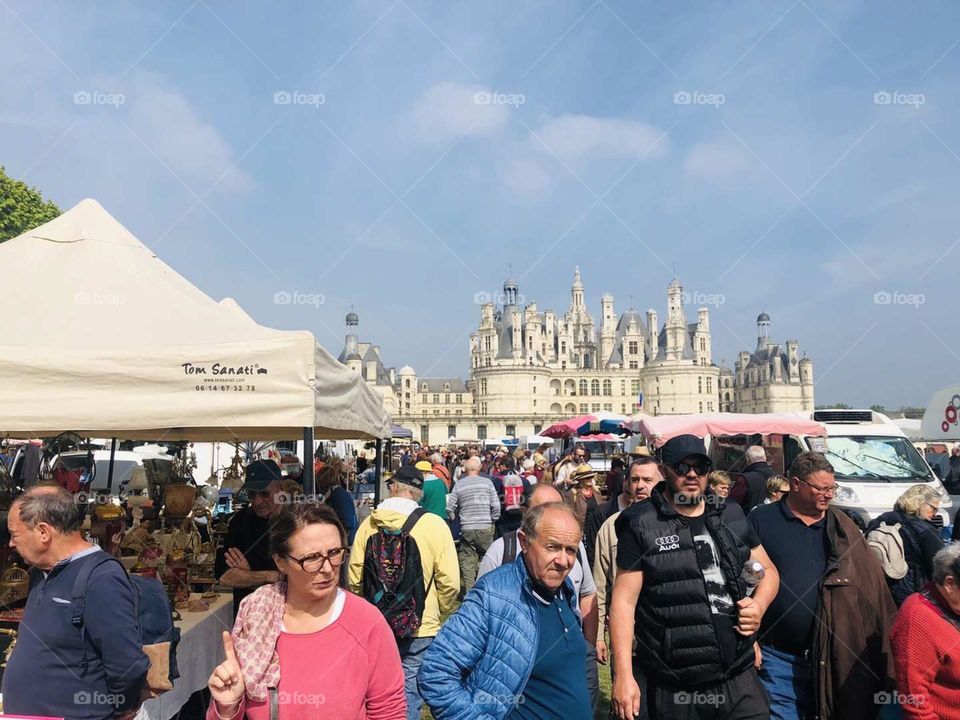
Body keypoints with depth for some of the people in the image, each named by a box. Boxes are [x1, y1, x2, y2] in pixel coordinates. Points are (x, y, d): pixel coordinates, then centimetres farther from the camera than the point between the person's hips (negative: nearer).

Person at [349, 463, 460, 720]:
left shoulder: (369, 524, -6)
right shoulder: (434, 524, -13)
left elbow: (354, 580, -1)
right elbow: (449, 583, -14)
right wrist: (440, 613, 6)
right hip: (421, 627, -3)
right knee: (408, 695, 10)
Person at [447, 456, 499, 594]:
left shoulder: (458, 485, 1)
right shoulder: (487, 482, -2)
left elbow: (450, 508, 1)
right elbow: (496, 505, -5)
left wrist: (455, 520, 19)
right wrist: (493, 520, 10)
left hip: (466, 528, 0)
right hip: (485, 527, 0)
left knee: (467, 561, 8)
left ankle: (469, 591, 10)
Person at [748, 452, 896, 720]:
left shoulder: (842, 527, 7)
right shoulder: (761, 520, -3)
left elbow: (872, 588, 6)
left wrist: (887, 646, 1)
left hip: (835, 657, 3)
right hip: (777, 658, -3)